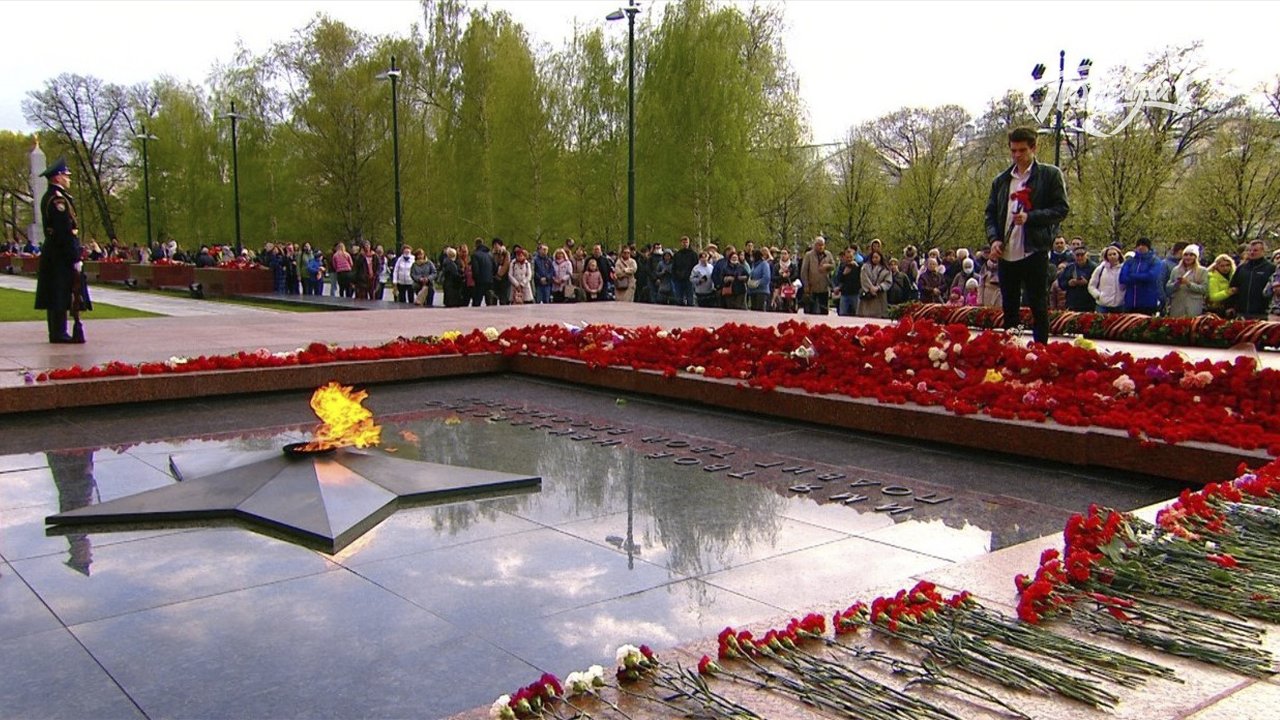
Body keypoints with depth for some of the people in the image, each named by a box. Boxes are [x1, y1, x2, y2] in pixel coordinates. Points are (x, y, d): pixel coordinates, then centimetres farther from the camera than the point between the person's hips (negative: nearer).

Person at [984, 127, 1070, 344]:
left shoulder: (1050, 175, 1)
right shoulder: (1001, 180, 15)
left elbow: (1062, 209, -3)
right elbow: (991, 213, 15)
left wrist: (1030, 217, -16)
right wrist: (994, 239, -2)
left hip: (1034, 251, -5)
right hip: (1006, 253, 5)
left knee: (1038, 306, -2)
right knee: (1009, 308, 11)